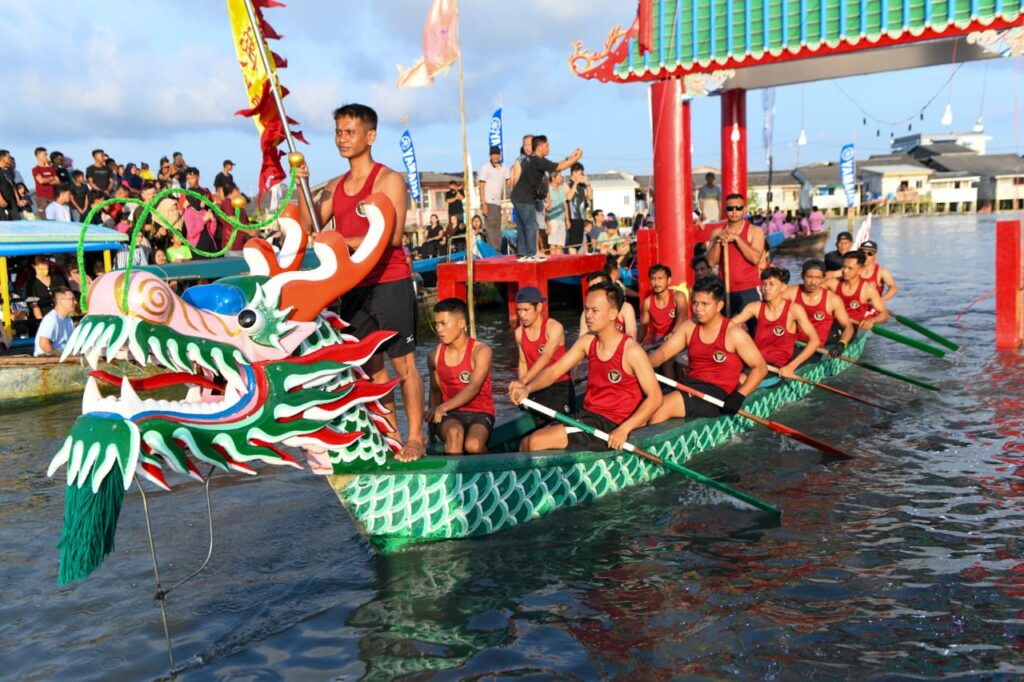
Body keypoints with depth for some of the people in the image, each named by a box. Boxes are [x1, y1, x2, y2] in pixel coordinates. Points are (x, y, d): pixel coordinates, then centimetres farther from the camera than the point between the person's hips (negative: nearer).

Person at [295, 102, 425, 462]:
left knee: (403, 363, -2)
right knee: (370, 365, 10)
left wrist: (344, 242, -16)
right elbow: (308, 226, 4)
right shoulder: (334, 186, 15)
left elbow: (392, 236, -16)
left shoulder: (389, 180, -5)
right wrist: (302, 185, -6)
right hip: (354, 287, 7)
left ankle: (415, 438, 6)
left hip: (390, 283, -6)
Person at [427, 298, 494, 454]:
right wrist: (433, 418, 9)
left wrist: (443, 407, -28)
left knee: (473, 445, -32)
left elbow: (473, 388, -18)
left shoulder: (481, 351, -6)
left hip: (480, 413, -2)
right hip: (450, 415, 2)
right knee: (454, 433, -35)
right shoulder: (435, 356, 6)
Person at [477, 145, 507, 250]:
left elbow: (509, 182, 3)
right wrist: (483, 204, -14)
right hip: (489, 202, -6)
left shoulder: (503, 168, 11)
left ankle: (498, 251, 11)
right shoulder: (485, 168, -3)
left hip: (498, 202, 6)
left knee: (497, 229, 8)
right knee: (492, 228, -10)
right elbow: (481, 187, -6)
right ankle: (495, 251, -12)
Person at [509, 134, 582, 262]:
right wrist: (577, 157, -6)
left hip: (519, 197, 10)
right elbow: (559, 168, -15)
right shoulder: (538, 161, -17)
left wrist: (569, 157, 18)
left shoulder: (531, 160, 13)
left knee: (522, 227, 10)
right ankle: (531, 254, -1)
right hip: (525, 198, -10)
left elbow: (555, 165, 20)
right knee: (531, 226, -4)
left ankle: (522, 254, 13)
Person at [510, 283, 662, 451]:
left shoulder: (631, 351, -16)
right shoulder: (587, 341, 4)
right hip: (587, 416, 7)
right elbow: (555, 370, 2)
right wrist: (527, 388, -17)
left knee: (536, 443, -18)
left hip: (611, 426, -7)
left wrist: (624, 430, -25)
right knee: (525, 444, 0)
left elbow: (655, 397, -16)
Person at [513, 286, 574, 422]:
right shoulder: (519, 333, 2)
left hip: (560, 386, -5)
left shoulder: (554, 328, -16)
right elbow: (523, 362, 9)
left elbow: (545, 357, -29)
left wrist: (523, 381, -41)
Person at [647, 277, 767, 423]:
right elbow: (663, 352, 3)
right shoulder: (689, 327, 8)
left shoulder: (734, 333, -8)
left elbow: (760, 367, -6)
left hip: (717, 391, -7)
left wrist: (739, 396, -20)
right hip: (689, 383, 7)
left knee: (662, 406, -26)